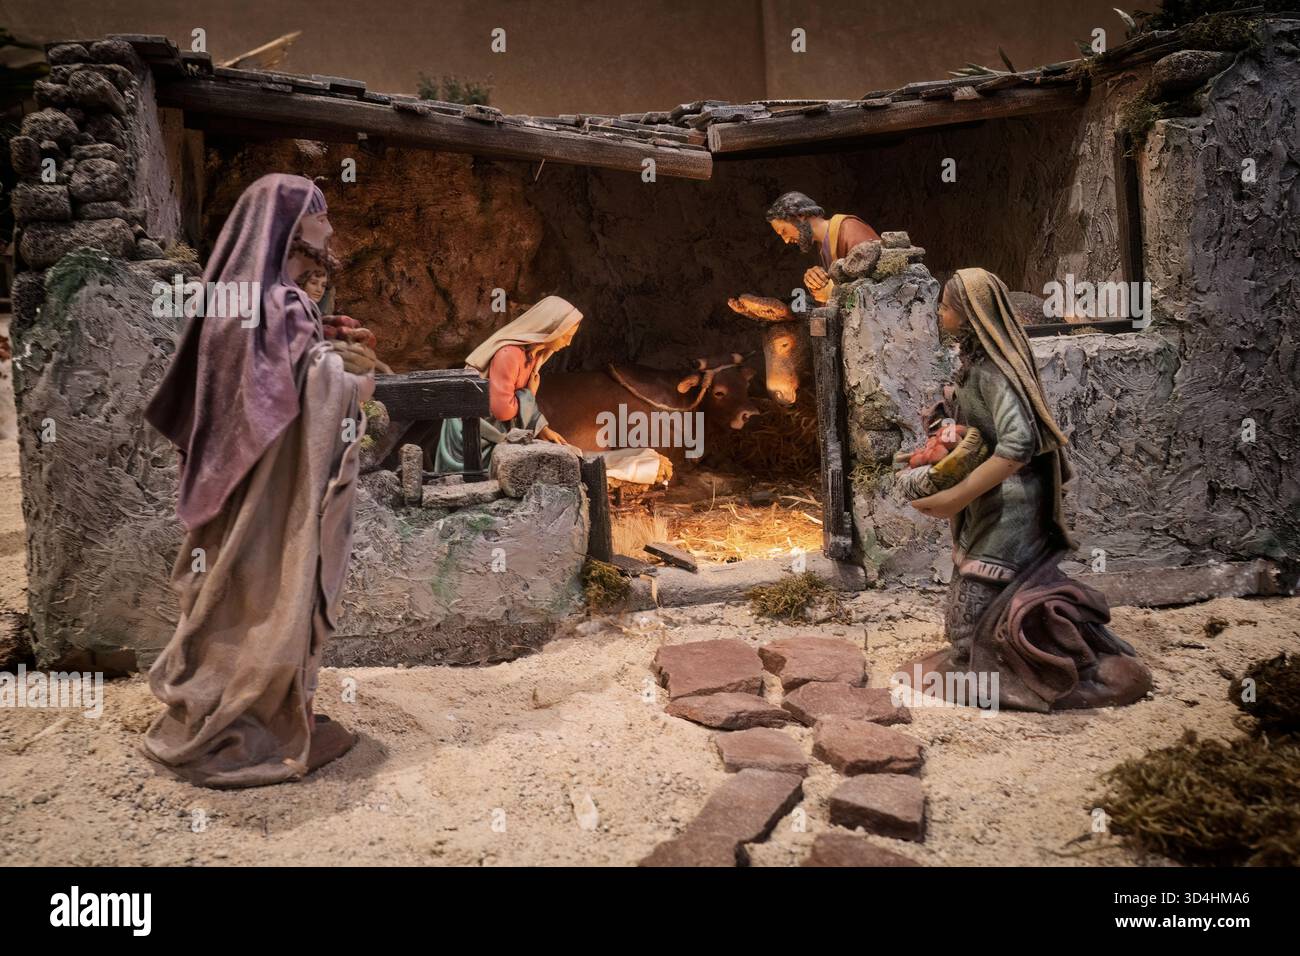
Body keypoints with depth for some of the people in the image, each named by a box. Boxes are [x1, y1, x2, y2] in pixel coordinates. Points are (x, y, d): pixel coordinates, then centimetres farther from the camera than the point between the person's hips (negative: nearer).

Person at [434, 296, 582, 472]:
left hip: (496, 429, 8)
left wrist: (542, 428, 1)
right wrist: (530, 394, -13)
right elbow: (502, 409, -29)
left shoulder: (532, 351, 0)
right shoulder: (509, 354, -29)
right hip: (473, 429, -8)